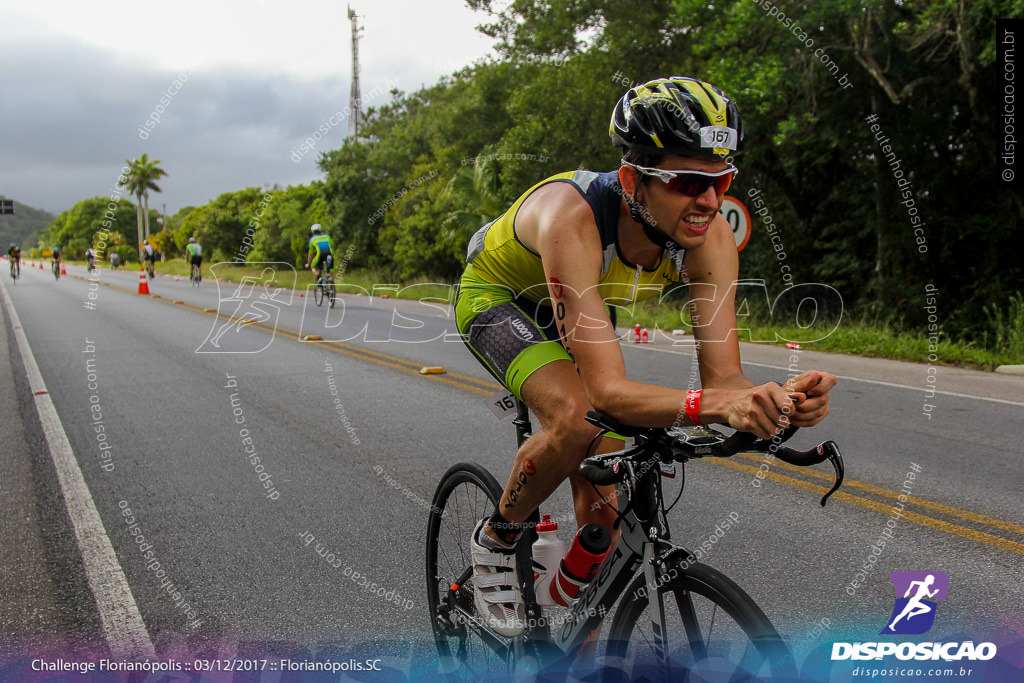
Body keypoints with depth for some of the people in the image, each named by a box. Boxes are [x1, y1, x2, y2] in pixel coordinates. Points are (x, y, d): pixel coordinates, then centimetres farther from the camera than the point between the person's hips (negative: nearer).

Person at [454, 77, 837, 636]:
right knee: (579, 417, -34)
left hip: (578, 311, 5)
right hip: (497, 298, -5)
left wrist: (781, 400, -51)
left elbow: (723, 375, -29)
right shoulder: (572, 217, -43)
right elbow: (610, 390, -48)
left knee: (602, 506, -3)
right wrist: (711, 404, -64)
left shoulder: (710, 237, -28)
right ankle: (497, 538, -4)